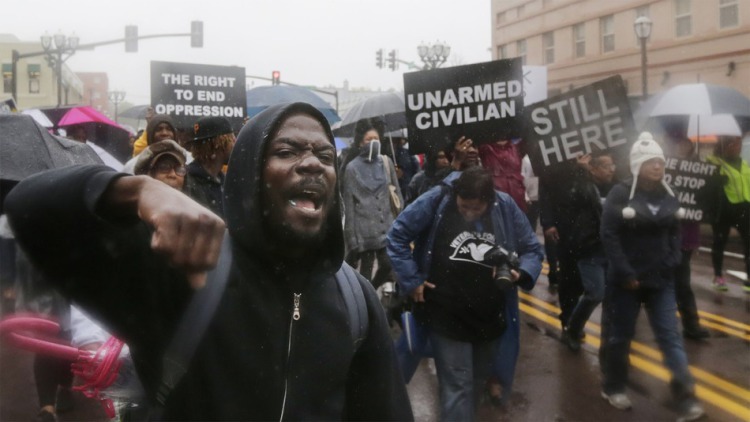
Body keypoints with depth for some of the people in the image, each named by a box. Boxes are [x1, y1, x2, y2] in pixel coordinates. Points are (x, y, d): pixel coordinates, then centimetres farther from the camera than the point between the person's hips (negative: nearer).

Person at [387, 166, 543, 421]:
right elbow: (397, 236, -8)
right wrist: (411, 281, -12)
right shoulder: (437, 200, -15)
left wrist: (522, 273, -18)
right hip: (447, 317, -4)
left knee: (477, 382, 22)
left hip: (491, 318, 4)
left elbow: (532, 249, 3)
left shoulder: (505, 206, -6)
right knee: (458, 388, -4)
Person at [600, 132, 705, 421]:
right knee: (621, 335, 8)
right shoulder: (620, 194, -9)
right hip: (626, 279, -4)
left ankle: (686, 397, -1)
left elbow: (674, 233, 13)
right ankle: (613, 388, 25)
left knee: (670, 335, -1)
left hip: (661, 279, 4)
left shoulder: (668, 196, 6)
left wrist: (672, 264, -1)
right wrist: (625, 273, -16)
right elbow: (608, 235, -13)